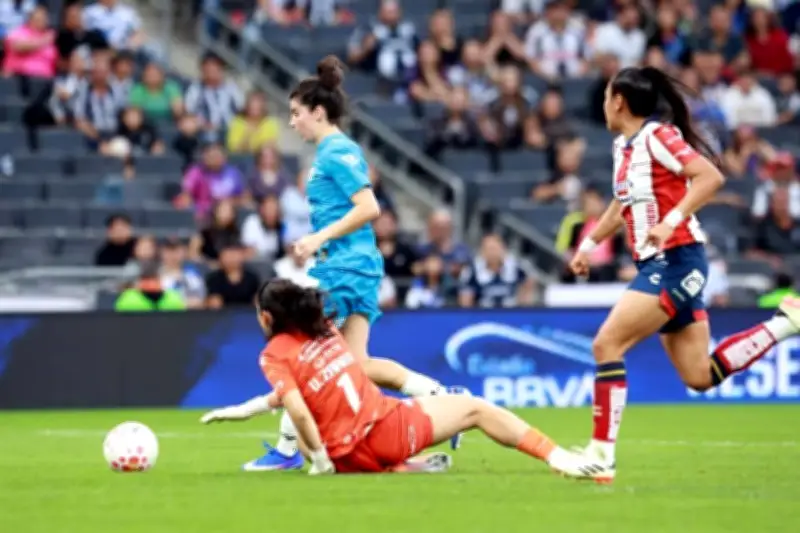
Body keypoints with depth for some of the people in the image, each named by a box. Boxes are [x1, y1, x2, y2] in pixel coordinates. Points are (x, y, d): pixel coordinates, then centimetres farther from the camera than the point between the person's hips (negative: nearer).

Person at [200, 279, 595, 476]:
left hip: (354, 459, -3)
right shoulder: (326, 331, 11)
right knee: (476, 409, 20)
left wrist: (320, 459, -6)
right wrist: (246, 409, 27)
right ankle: (555, 456, 5)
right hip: (393, 427, 3)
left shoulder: (274, 356, -4)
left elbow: (299, 412, -19)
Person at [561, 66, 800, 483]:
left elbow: (710, 177, -23)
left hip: (676, 260, -9)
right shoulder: (624, 145, 15)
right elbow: (622, 205, 31)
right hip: (656, 264, 9)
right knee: (699, 377, 8)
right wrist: (589, 245, 25)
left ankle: (601, 455, -15)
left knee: (606, 344, -15)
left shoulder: (657, 136, -12)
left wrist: (670, 222, -31)